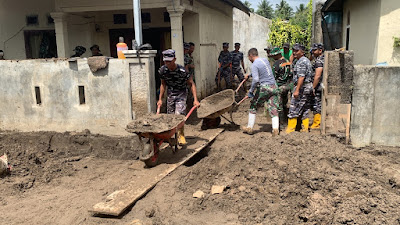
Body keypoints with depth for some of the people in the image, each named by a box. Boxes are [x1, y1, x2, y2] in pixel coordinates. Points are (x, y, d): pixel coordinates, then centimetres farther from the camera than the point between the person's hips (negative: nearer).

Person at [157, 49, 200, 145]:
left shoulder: (182, 71, -23)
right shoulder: (162, 70, -9)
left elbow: (192, 84, -13)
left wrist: (195, 100, -18)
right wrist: (160, 99, 10)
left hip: (181, 94, -4)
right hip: (170, 94, 4)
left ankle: (181, 136, -2)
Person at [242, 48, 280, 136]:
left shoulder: (254, 65, -10)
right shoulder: (265, 60, 13)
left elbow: (256, 80, -22)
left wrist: (251, 91, -10)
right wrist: (249, 75, 39)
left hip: (264, 88, -6)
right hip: (274, 86, 6)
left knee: (253, 106, 11)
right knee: (273, 108, 3)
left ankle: (249, 128, 17)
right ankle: (275, 129, -10)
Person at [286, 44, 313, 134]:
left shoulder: (301, 62, -14)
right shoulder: (307, 60, 18)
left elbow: (301, 77, -23)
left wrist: (297, 90, -26)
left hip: (302, 87, -10)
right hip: (308, 87, 10)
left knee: (294, 108, -6)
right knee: (305, 109, 11)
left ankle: (290, 129, -4)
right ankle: (305, 129, 13)